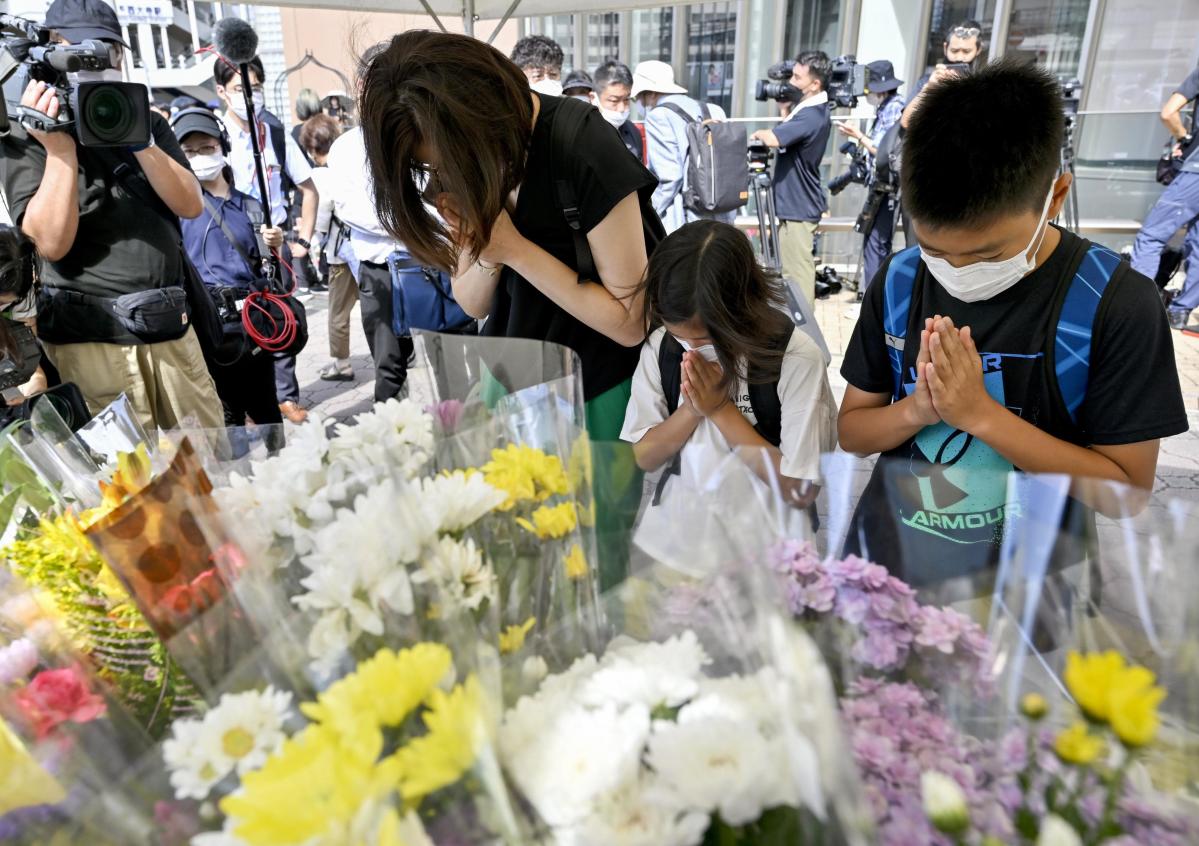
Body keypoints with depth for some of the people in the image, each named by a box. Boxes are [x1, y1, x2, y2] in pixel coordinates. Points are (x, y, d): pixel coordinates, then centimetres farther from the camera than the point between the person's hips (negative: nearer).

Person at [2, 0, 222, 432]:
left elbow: (191, 205, -1)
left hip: (170, 325, 4)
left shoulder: (149, 124, 13)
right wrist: (60, 148, -17)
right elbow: (52, 243, -12)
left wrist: (138, 140, -13)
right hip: (89, 337, -3)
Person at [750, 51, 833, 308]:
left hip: (799, 207, -10)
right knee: (793, 270, 17)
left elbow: (774, 139, -30)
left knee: (797, 274, -4)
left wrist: (759, 134, -10)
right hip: (796, 203, 10)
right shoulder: (810, 109, 10)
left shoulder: (812, 115, -21)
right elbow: (787, 135, 18)